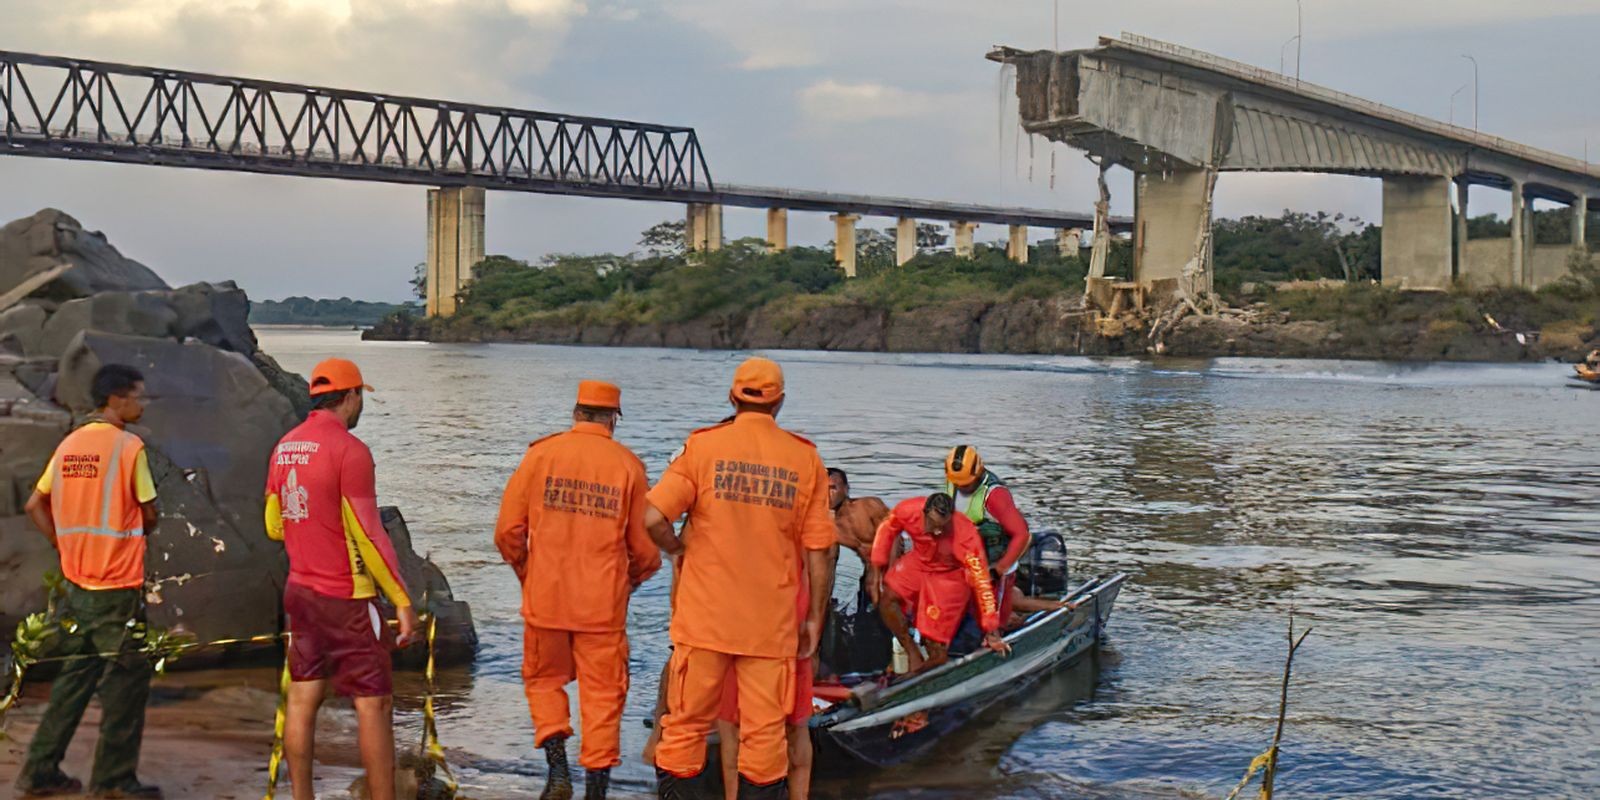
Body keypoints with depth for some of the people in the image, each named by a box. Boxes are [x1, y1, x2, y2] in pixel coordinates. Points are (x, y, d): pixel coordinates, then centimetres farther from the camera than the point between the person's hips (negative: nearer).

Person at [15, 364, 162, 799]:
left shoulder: (69, 444, 8)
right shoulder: (129, 446, -12)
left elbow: (35, 505, 13)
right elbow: (149, 515, -7)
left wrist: (68, 547, 13)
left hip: (76, 582, 7)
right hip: (119, 584, -7)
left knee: (75, 674, 16)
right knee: (126, 678, 3)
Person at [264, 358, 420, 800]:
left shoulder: (285, 446, 7)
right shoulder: (349, 449, -16)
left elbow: (274, 526, 16)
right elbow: (369, 534, -19)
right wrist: (403, 602, -15)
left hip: (300, 590, 8)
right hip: (346, 598, -8)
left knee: (302, 698, 10)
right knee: (374, 704, -2)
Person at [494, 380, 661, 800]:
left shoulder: (541, 454, -2)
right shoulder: (628, 465, -3)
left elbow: (508, 529, -2)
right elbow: (645, 548, -1)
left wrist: (524, 571, 16)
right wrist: (631, 578, 20)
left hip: (545, 596, 1)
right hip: (603, 603, -1)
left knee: (544, 680, 19)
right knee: (602, 694, 9)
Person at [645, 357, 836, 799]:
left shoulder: (704, 446, -3)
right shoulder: (805, 458, 1)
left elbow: (653, 518, -13)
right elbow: (818, 551, 0)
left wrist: (679, 548, 8)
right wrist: (815, 618, 9)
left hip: (705, 616, -1)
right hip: (772, 623, 1)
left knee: (686, 725, 10)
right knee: (764, 734, 7)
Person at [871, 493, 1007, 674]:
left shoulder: (966, 536, -35)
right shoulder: (908, 511, -28)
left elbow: (981, 581, -28)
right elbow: (887, 529, -4)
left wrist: (992, 632, -24)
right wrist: (878, 567, -5)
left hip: (951, 576, -4)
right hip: (919, 562, 4)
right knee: (887, 597, -21)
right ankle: (912, 653, -6)